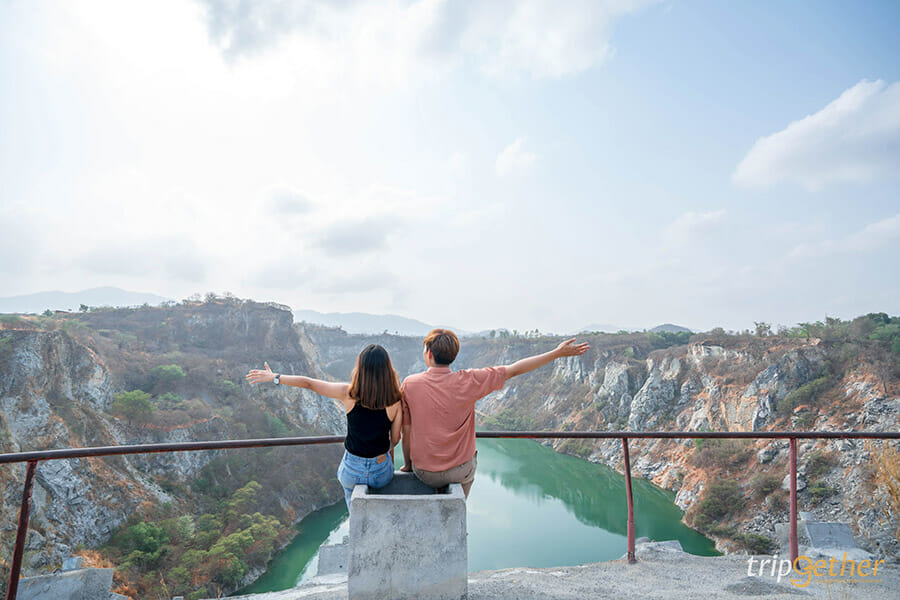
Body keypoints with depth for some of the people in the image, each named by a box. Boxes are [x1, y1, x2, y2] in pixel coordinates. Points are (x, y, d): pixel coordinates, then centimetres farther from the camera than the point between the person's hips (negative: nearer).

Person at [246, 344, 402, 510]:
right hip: (382, 473, 0)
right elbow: (395, 440, -6)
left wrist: (274, 377, 2)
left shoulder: (349, 394, -21)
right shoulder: (395, 402, -20)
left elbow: (308, 383, -11)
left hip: (352, 472, 0)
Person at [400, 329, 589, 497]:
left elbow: (406, 431, -6)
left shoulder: (409, 384, -15)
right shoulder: (468, 381, -18)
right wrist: (557, 353, -3)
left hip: (424, 473, 1)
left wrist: (407, 464, 12)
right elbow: (513, 370, -11)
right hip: (460, 470, 0)